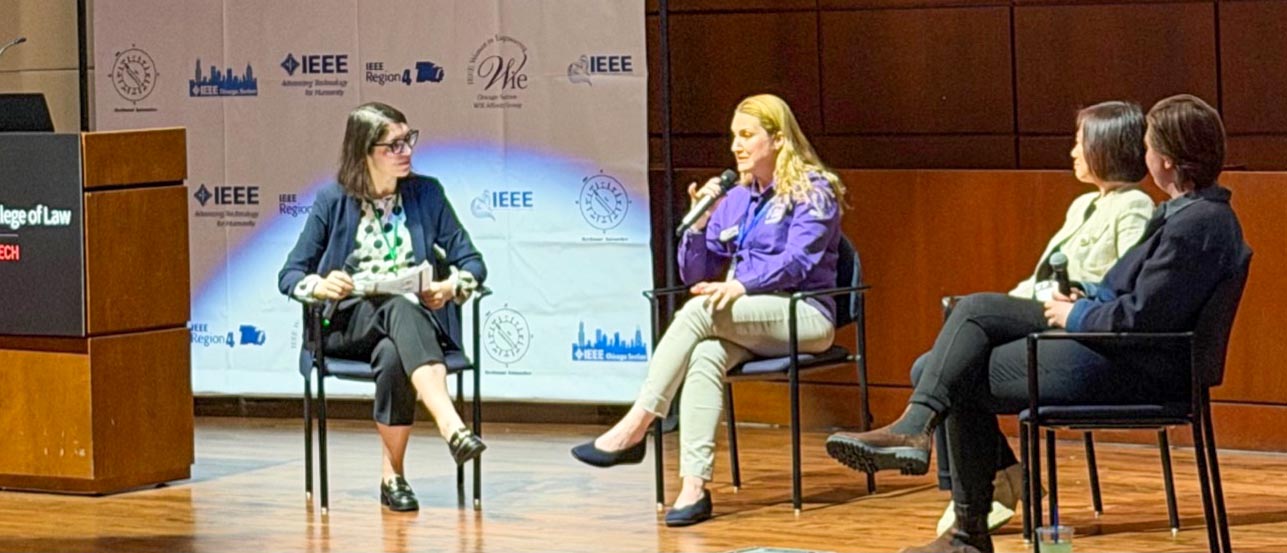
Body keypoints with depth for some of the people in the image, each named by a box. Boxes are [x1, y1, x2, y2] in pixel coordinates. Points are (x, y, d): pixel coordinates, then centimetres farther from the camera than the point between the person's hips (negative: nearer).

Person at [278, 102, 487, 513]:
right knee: (401, 308, -37)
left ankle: (393, 474, -24)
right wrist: (319, 286, -19)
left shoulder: (427, 193, 8)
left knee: (393, 354, -37)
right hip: (349, 322, -1)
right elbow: (290, 274, 4)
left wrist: (450, 287, -16)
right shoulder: (333, 201, 3)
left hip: (414, 317, 1)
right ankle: (451, 426, -53)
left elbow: (471, 261, 7)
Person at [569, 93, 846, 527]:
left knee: (698, 312, -30)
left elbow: (796, 262, -14)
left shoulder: (812, 190, 0)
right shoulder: (735, 199, 18)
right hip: (747, 322, 5)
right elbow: (694, 276, 15)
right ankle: (694, 486, -42)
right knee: (705, 356, -31)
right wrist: (699, 222, -2)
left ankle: (635, 427, -29)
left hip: (804, 317, -5)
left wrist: (740, 286, -29)